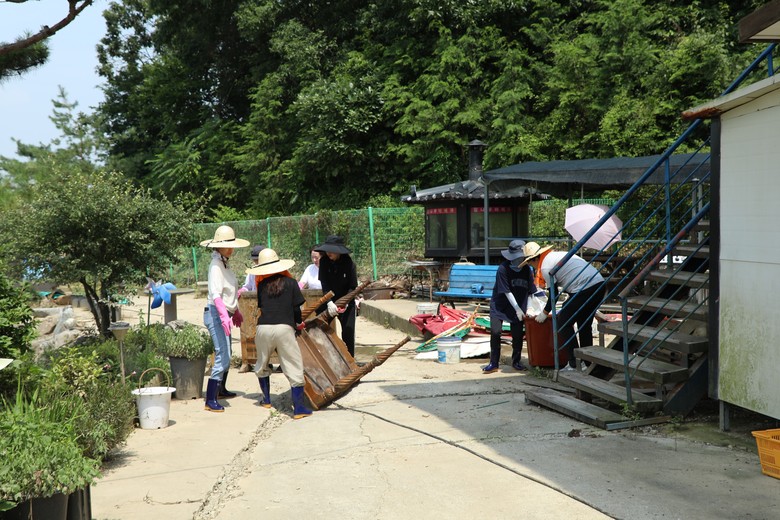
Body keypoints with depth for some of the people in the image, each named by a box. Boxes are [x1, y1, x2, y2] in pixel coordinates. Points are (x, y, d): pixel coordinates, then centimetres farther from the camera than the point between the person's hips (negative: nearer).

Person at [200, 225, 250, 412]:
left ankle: (221, 389, 39)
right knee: (222, 356, -15)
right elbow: (215, 294, -27)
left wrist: (236, 311, 32)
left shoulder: (224, 263, 14)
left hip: (225, 314, 10)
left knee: (226, 355, 21)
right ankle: (210, 401, -14)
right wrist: (224, 315, -39)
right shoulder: (216, 265, -15)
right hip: (216, 314, -10)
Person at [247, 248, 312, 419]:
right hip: (284, 328, -3)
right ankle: (298, 408, -5)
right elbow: (296, 307, 6)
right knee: (294, 368, 0)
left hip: (263, 328, 3)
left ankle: (266, 399, 36)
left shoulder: (262, 285, 13)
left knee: (262, 365, 24)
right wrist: (298, 323, 27)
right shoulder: (290, 282, 7)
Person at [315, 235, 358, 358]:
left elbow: (353, 287, -15)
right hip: (328, 300, 3)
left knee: (348, 329, -14)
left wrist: (345, 303, -31)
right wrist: (329, 302, -32)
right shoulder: (324, 261, -11)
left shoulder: (348, 263, -16)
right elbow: (324, 284, -17)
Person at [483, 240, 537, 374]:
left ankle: (516, 362, 18)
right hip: (499, 305, -3)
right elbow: (507, 291, -18)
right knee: (495, 332, -11)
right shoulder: (503, 269, -20)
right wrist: (517, 309, -18)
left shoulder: (527, 270, -7)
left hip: (518, 306, 3)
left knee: (518, 334, 0)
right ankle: (494, 363, -1)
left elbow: (532, 291, -1)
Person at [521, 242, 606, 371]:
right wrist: (566, 309, 39)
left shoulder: (545, 267, -3)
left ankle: (574, 365, 1)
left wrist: (545, 313, 16)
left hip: (584, 290, -9)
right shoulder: (559, 254, 25)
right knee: (585, 325, 20)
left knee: (563, 325, 2)